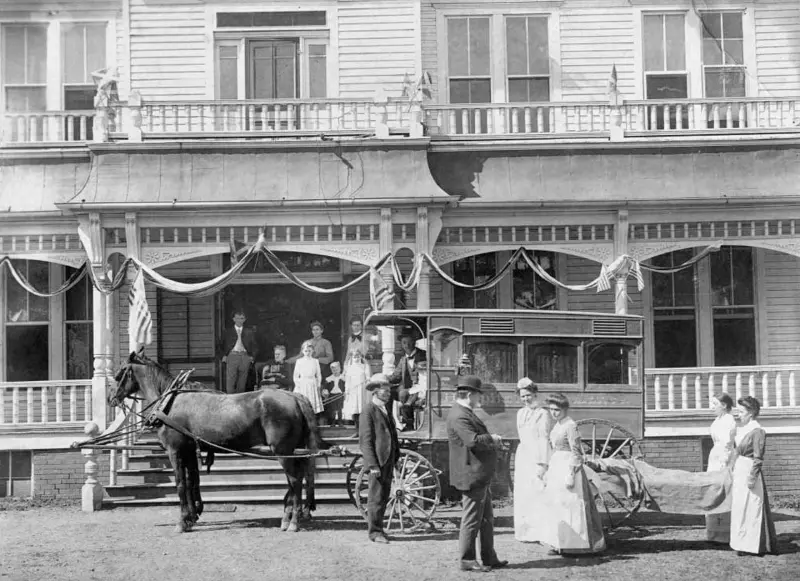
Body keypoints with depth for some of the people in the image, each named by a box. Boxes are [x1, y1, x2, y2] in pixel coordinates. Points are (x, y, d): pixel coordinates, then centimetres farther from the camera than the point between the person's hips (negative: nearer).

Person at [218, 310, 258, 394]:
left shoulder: (249, 332, 16)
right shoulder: (228, 331, 13)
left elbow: (255, 346, 17)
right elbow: (220, 346, 13)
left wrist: (252, 357, 3)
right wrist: (223, 356, 0)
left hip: (245, 357, 1)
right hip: (232, 356, -1)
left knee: (242, 384, -2)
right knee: (230, 382, -13)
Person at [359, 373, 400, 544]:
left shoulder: (385, 410, 16)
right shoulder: (368, 411, -10)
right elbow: (365, 440, -15)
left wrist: (396, 459, 13)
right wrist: (372, 465, -20)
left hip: (388, 460, 8)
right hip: (377, 460, -8)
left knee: (384, 497, 13)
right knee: (376, 497, -2)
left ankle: (377, 528, 22)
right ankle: (374, 531, 6)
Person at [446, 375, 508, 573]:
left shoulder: (466, 413, 16)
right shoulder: (459, 416, -19)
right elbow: (473, 440, -28)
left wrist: (492, 441, 6)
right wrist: (492, 438, -13)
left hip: (481, 475, 11)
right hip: (472, 475, -11)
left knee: (487, 519, 17)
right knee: (472, 520, -2)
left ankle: (489, 558, 25)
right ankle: (467, 560, 7)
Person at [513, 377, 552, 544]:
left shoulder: (542, 414, -7)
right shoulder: (521, 413, 14)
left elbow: (544, 440, -11)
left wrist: (542, 464, -16)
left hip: (536, 458, -7)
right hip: (522, 457, 7)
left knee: (538, 494, -8)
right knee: (523, 496, 9)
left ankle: (543, 533, -5)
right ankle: (526, 532, 18)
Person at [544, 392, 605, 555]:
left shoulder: (570, 426, -15)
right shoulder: (557, 425, 12)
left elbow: (575, 452, -17)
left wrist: (570, 474, -21)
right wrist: (548, 472, 20)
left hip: (568, 467, -10)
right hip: (556, 467, 10)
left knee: (570, 506, -4)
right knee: (558, 506, 13)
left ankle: (575, 544, 4)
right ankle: (563, 544, 20)